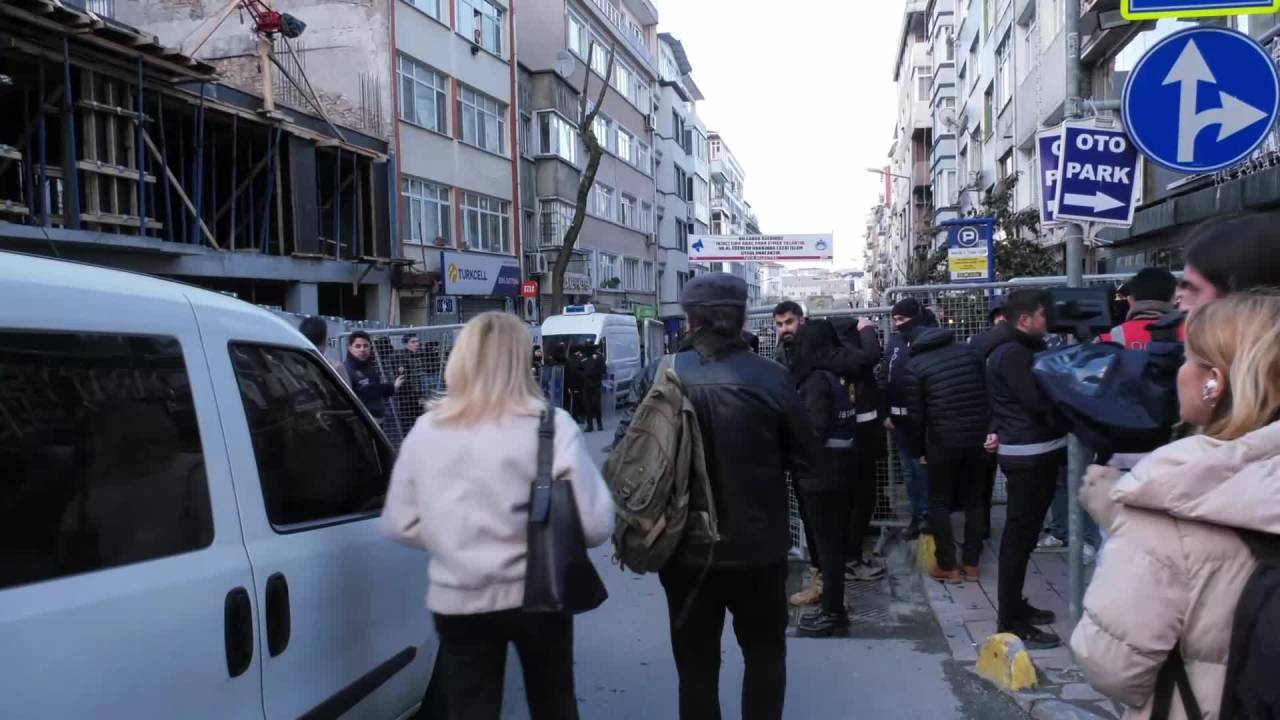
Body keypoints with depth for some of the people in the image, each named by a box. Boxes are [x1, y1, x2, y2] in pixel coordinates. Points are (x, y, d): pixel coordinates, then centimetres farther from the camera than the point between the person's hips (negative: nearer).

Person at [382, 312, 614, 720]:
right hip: (535, 595, -1)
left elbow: (400, 524, 3)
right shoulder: (551, 426, -14)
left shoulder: (426, 431, -5)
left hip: (456, 602, 2)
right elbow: (595, 524, -15)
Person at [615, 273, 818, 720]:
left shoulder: (658, 377, -11)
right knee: (765, 650, 21)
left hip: (684, 547, 1)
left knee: (695, 660, 16)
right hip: (758, 545, -1)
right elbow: (806, 456, -5)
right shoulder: (770, 378, -14)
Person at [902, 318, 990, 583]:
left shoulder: (915, 366, -2)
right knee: (974, 501, 15)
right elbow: (988, 393, 10)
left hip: (943, 442, -4)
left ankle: (948, 566, 13)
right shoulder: (970, 352, 7)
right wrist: (991, 429, 17)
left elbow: (915, 415, -2)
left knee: (939, 503, 10)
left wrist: (917, 449, 9)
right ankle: (971, 564, 21)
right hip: (978, 438, 4)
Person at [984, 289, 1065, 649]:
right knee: (1020, 534, -7)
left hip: (1035, 451, 10)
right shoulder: (1013, 353, -15)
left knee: (1022, 532, 16)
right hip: (1028, 454, -10)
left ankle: (1014, 607, 26)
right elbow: (1038, 402, -22)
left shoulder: (1022, 349, 17)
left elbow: (1038, 394, 15)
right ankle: (1011, 621, -2)